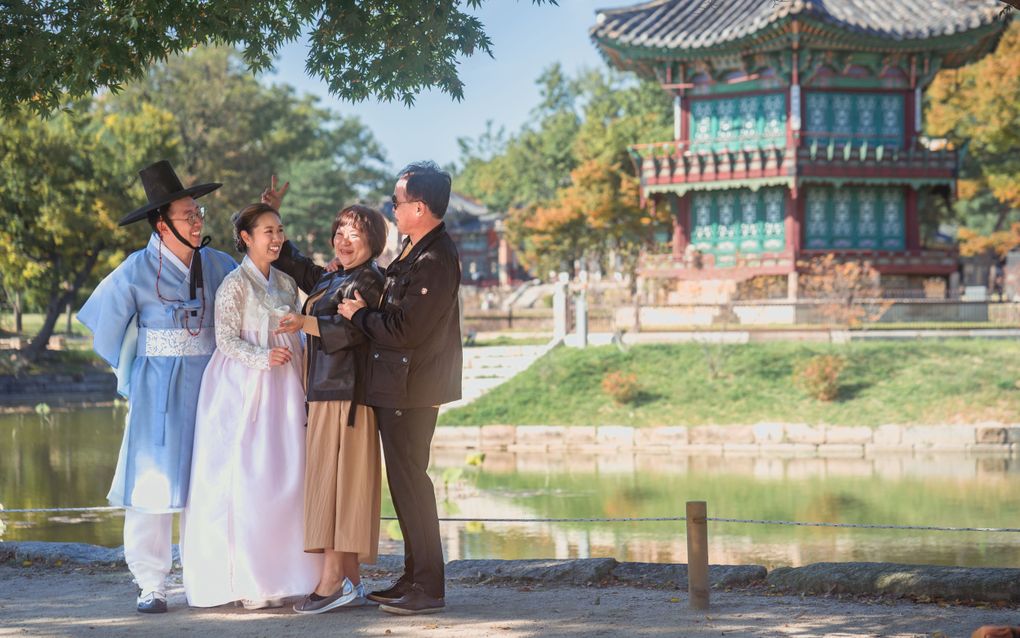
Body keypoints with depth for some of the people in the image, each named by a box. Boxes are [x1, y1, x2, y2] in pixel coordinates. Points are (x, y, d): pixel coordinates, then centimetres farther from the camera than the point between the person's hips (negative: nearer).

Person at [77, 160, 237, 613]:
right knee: (155, 481, -4)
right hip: (158, 388, -3)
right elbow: (104, 321, 4)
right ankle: (151, 584, 0)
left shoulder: (217, 265, 1)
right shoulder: (138, 271, -8)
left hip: (210, 384, 3)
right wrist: (129, 372, 10)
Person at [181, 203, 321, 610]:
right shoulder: (235, 284, -5)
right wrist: (263, 358, -25)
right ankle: (245, 581, -4)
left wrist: (300, 387, 14)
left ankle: (277, 573, 7)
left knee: (283, 478, 2)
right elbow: (226, 340, -10)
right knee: (245, 480, -8)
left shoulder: (286, 283, 14)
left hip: (283, 389, 6)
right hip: (244, 388, -6)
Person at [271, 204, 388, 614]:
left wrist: (305, 323, -26)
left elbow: (350, 330, -20)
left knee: (334, 480, -11)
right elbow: (292, 263, 35)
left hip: (346, 393, -9)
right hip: (324, 394, 9)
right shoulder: (329, 280, 20)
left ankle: (332, 580, -13)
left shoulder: (367, 281, -7)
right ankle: (350, 581, 9)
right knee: (334, 485, 8)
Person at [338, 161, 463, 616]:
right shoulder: (416, 251, 12)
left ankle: (428, 588, -1)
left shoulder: (434, 261, -20)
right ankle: (415, 578, 23)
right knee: (406, 480, 15)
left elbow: (405, 331, -24)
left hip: (411, 390, -10)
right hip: (399, 386, 10)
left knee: (408, 481, -6)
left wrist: (359, 315, -10)